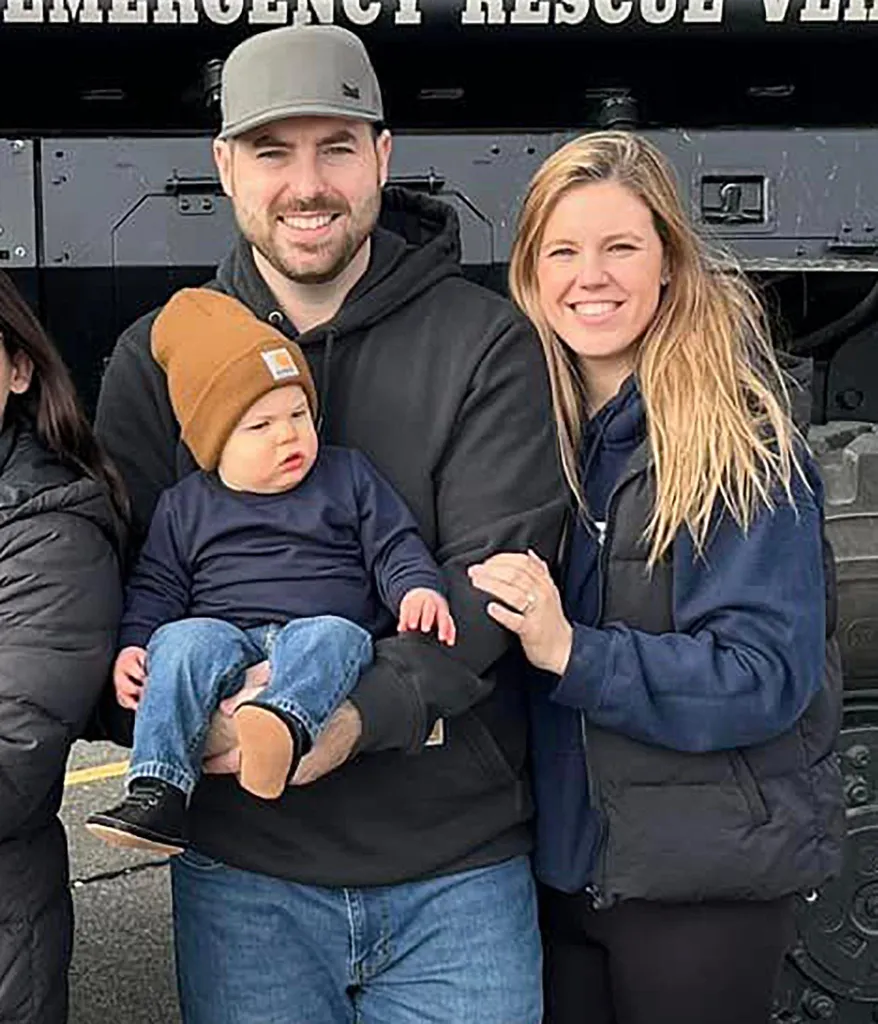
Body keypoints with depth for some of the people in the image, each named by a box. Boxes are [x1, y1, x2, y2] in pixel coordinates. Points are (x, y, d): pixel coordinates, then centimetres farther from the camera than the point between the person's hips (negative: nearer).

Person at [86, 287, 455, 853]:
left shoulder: (347, 476, 16)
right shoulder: (185, 507, 16)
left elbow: (395, 546, 13)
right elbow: (156, 587, 18)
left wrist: (419, 588, -7)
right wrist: (133, 645, 1)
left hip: (323, 627, -1)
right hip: (227, 634, 1)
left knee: (332, 637, -36)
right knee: (185, 642, -32)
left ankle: (283, 726, -66)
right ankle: (158, 788, -39)